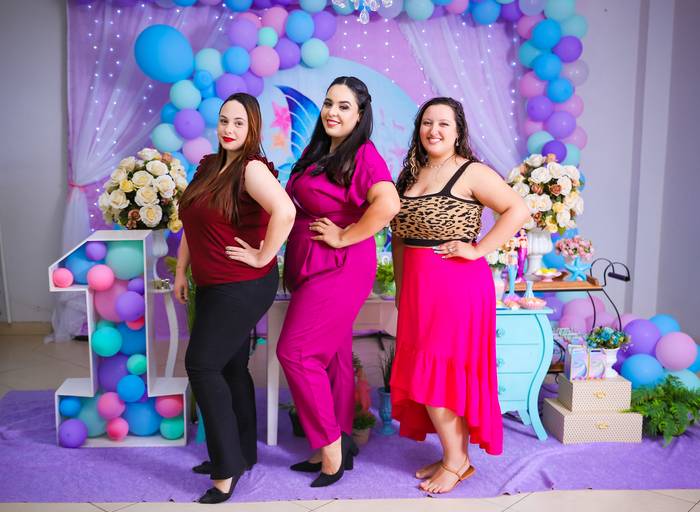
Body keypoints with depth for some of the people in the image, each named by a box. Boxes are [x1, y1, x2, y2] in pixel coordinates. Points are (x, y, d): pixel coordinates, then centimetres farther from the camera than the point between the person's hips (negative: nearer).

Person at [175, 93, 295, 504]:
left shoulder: (252, 168, -15)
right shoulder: (209, 166, 11)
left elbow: (285, 212, -34)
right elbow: (192, 225, 18)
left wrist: (262, 256, -24)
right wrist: (181, 271, 16)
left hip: (243, 287, -9)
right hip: (213, 286, 9)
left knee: (203, 366, -7)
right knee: (230, 368, 15)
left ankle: (227, 468, 5)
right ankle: (242, 454, 29)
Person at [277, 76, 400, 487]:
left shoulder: (363, 155, -13)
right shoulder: (318, 153, 14)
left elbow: (388, 204, -30)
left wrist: (344, 236, -20)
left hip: (340, 268, -9)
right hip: (314, 267, 9)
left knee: (295, 351, -7)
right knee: (333, 356, 13)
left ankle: (330, 443, 7)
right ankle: (339, 444, 24)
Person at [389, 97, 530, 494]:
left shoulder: (471, 173, -7)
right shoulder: (411, 174, 13)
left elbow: (519, 210, -15)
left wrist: (478, 249, -16)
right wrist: (401, 289, 12)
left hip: (457, 285, -7)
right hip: (417, 287, 7)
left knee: (439, 372, -4)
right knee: (427, 373, 10)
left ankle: (457, 460, 15)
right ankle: (454, 456, 25)